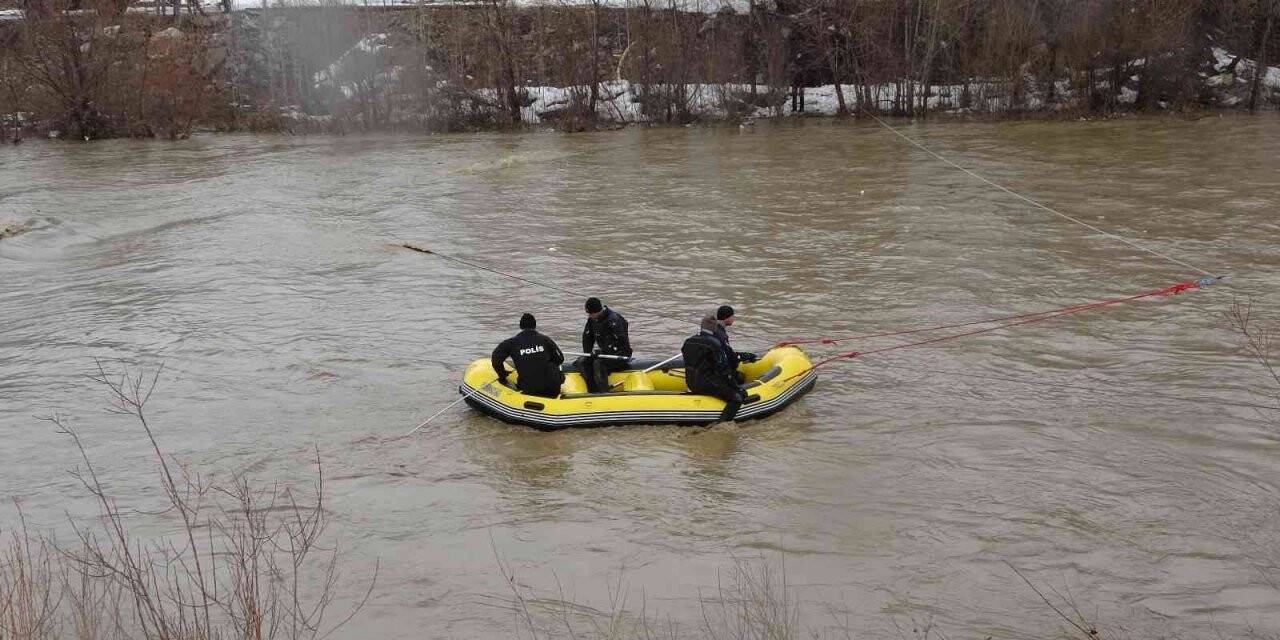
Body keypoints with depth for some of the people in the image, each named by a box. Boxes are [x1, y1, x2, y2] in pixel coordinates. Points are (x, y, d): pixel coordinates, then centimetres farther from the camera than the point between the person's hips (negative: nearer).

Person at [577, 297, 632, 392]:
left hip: (620, 354, -8)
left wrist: (601, 352, -27)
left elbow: (621, 341, -27)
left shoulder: (614, 319, -21)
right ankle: (593, 391, -15)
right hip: (605, 352, 8)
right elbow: (587, 337, 15)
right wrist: (588, 353, 1)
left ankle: (604, 392, -30)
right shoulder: (592, 319, 3)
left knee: (598, 363, -32)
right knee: (581, 362, -11)